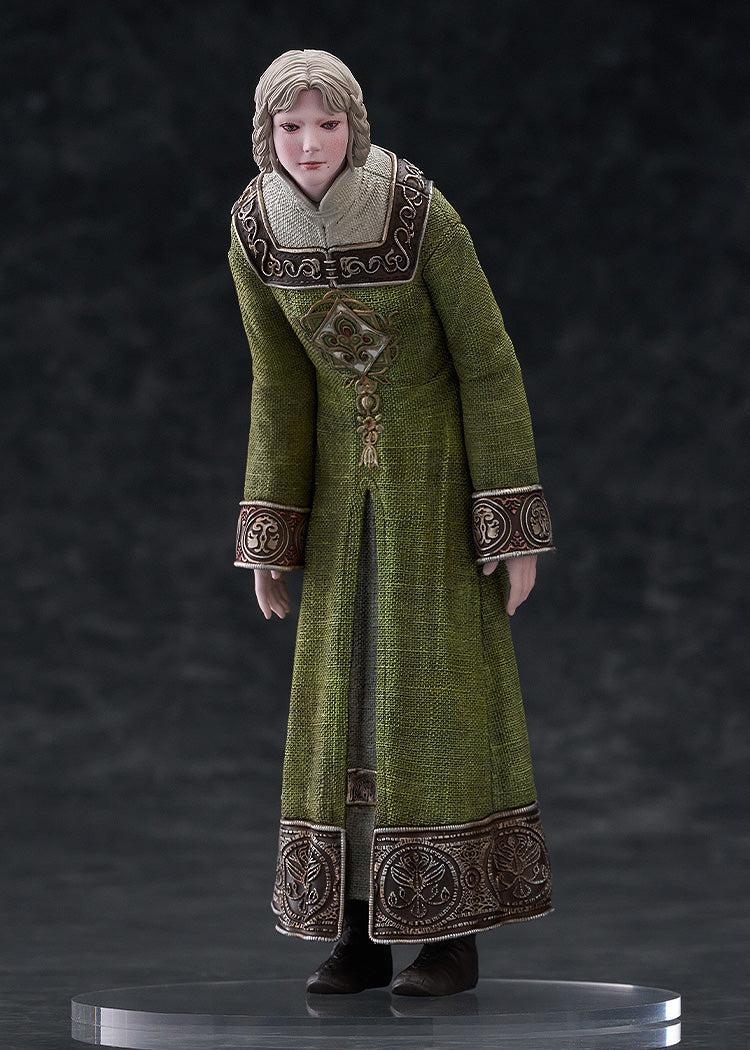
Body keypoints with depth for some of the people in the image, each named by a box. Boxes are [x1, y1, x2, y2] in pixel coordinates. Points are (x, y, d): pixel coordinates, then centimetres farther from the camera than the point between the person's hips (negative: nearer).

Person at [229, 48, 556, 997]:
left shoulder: (425, 212, -24)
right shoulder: (254, 231, -10)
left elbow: (489, 364, -17)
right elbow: (280, 386, -2)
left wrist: (518, 527, -16)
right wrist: (270, 538, -1)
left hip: (440, 465, -4)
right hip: (346, 473, 4)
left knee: (442, 686, -5)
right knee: (347, 690, 3)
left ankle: (455, 932, 5)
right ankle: (361, 933, 11)